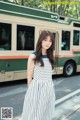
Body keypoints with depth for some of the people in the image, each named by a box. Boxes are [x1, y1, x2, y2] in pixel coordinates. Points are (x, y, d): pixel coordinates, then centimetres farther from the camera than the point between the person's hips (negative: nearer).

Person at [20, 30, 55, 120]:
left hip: (49, 88, 6)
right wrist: (31, 89, -2)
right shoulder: (33, 57, -10)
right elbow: (29, 76, -5)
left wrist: (49, 86, 12)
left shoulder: (50, 56, 8)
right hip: (37, 87, -5)